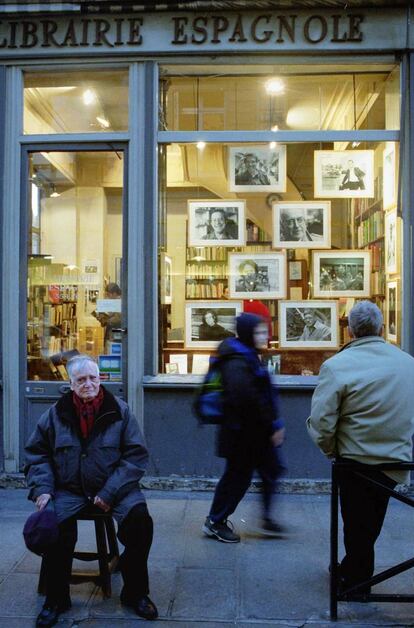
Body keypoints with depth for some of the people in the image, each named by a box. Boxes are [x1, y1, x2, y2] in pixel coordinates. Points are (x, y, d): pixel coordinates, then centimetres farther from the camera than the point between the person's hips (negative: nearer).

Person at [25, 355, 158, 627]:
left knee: (140, 521, -24)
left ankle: (135, 592, 1)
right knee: (54, 525, -27)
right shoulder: (56, 414, 2)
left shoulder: (120, 411, -3)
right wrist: (42, 489, -6)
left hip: (115, 488, -1)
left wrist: (110, 492, -14)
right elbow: (37, 454, 12)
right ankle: (56, 599, 0)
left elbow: (136, 456, -4)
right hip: (69, 490, 1)